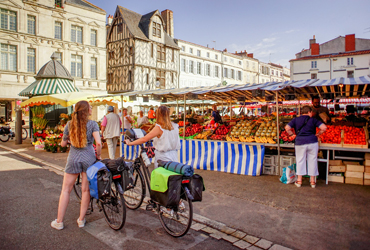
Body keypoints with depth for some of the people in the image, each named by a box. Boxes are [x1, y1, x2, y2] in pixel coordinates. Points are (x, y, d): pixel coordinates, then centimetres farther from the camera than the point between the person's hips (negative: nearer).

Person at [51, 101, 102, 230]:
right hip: (88, 158, -2)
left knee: (66, 190, 13)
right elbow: (98, 143, -17)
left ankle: (59, 222, 20)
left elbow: (63, 144, 7)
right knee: (86, 190, 10)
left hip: (73, 159, 2)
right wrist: (98, 156, -2)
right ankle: (81, 220, 20)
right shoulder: (92, 124, -7)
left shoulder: (69, 124, 2)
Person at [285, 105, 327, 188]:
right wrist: (317, 134, 6)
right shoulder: (313, 120, 0)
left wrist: (292, 135, 7)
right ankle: (313, 181, 18)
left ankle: (299, 181, 15)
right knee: (312, 161, 10)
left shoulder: (295, 120, 4)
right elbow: (324, 127, -8)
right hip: (312, 142, -1)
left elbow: (287, 128, -5)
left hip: (300, 142, 1)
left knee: (300, 161, 10)